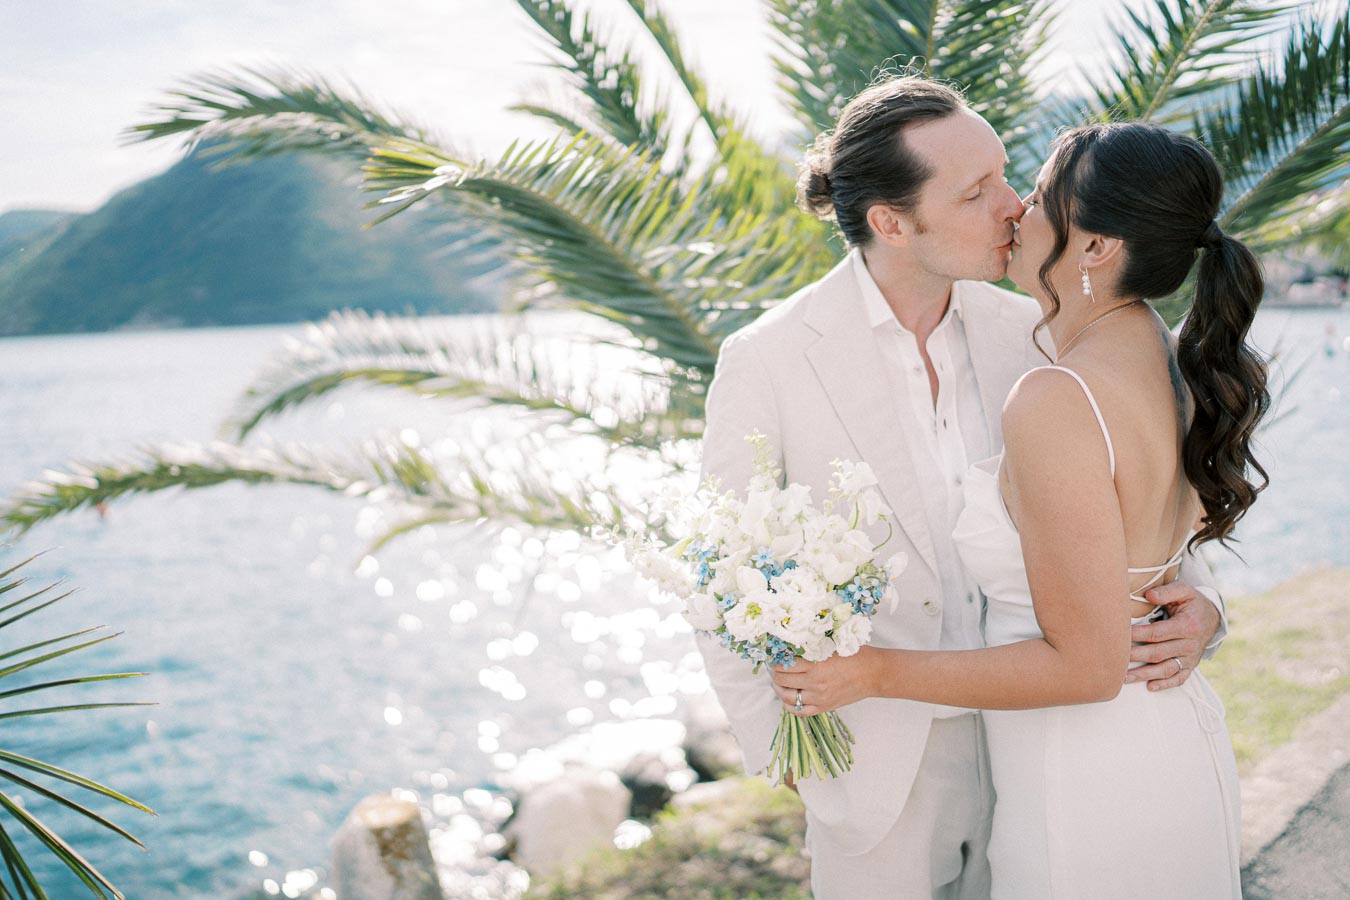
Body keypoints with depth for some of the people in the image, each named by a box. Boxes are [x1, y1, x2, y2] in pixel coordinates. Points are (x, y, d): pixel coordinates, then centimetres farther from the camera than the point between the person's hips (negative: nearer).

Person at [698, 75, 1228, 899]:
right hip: (878, 759, -4)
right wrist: (780, 746, -5)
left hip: (1020, 730, 4)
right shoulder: (768, 360, -18)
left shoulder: (1020, 329, -6)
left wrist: (1199, 603, -15)